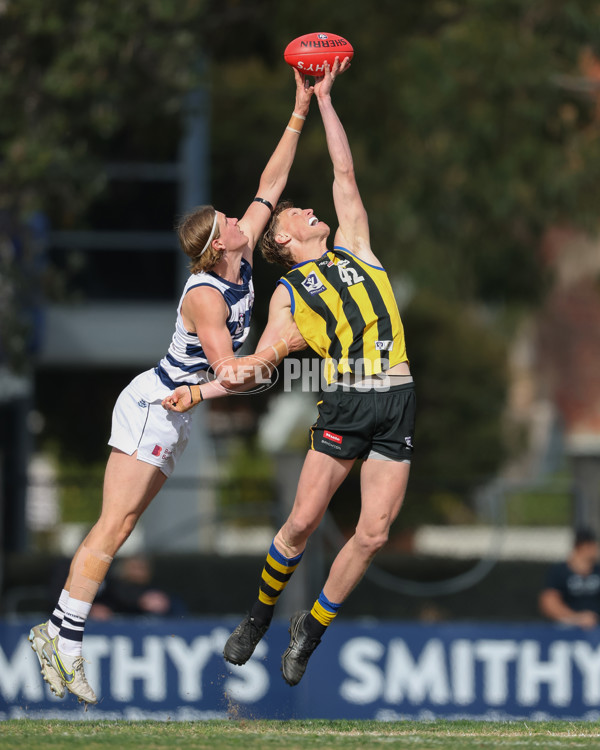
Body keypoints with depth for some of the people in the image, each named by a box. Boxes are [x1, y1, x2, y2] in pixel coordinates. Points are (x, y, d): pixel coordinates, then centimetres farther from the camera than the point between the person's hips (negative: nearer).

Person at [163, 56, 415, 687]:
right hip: (343, 404, -2)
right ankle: (260, 613, 18)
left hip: (396, 403, 2)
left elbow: (345, 174, 17)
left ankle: (312, 627, 11)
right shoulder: (288, 294, 11)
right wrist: (199, 393, -6)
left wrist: (324, 99, 19)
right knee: (303, 521, -6)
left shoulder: (355, 250, 19)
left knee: (373, 534, -5)